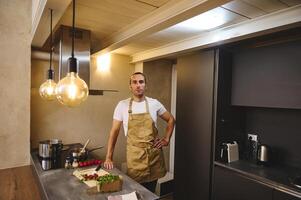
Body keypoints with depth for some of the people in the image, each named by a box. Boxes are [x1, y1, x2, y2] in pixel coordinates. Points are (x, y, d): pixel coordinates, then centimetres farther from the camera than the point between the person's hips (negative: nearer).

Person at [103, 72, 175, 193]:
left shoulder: (154, 103, -1)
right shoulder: (122, 105, -4)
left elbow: (170, 119, 12)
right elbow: (114, 131, -2)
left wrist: (166, 139, 2)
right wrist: (108, 158, -4)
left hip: (154, 153, 2)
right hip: (134, 155, -1)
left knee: (150, 192, 15)